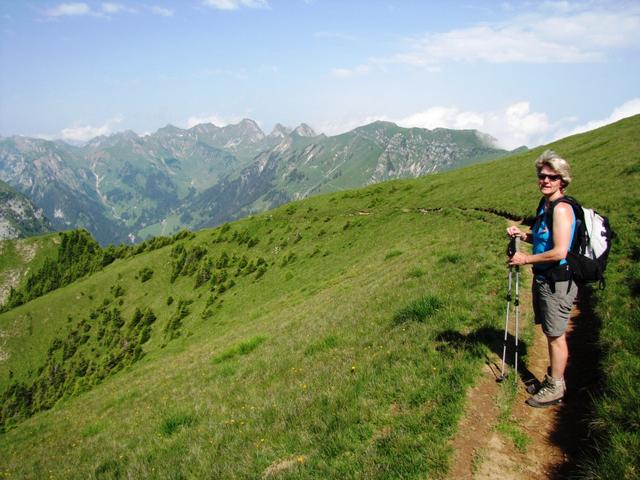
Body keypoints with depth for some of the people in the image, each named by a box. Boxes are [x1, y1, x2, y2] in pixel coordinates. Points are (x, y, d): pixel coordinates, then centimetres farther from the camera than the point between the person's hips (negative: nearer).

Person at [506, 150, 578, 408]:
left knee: (556, 336, 2)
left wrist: (526, 259, -18)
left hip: (558, 282, -9)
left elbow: (559, 251, -27)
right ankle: (554, 378, 34)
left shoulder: (562, 209, -20)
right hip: (543, 278, 9)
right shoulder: (545, 205, 10)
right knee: (551, 333, 19)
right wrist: (522, 234, 5)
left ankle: (555, 389, 15)